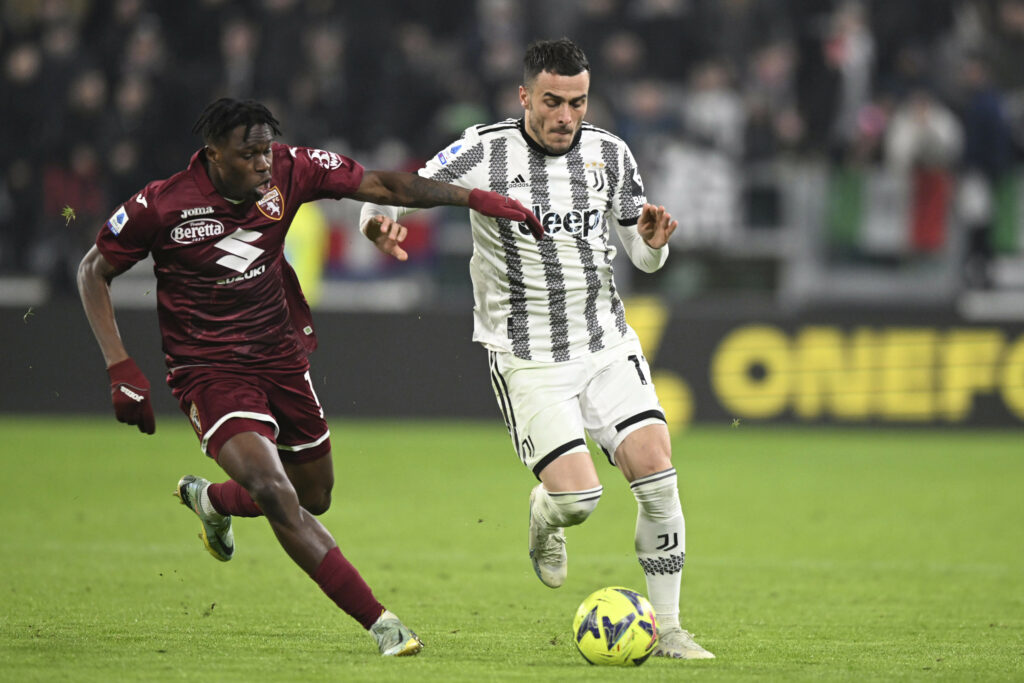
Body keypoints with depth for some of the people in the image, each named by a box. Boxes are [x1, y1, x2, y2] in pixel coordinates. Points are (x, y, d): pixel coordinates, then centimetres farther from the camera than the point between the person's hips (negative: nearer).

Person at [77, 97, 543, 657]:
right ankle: (380, 624, -23)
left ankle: (210, 498, 50)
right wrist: (121, 368, -15)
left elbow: (384, 186, -7)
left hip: (282, 357, 5)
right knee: (276, 494, -25)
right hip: (210, 372, -5)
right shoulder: (161, 206, -19)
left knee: (314, 499, 18)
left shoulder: (290, 171, -11)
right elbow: (94, 271, -6)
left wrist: (473, 198, -18)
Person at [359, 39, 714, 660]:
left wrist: (653, 242, -13)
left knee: (657, 474, -13)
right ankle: (544, 516, 25)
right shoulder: (485, 153, -9)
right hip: (528, 361, -3)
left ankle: (667, 630, 1)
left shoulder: (610, 154, 3)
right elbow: (397, 192, -4)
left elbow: (645, 258, 11)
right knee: (578, 497, -16)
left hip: (608, 345, 4)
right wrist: (380, 220, -28)